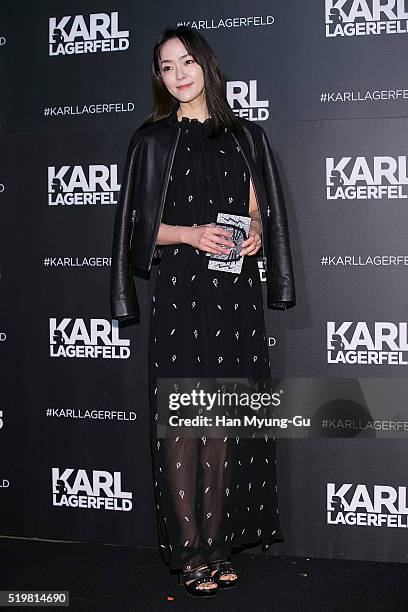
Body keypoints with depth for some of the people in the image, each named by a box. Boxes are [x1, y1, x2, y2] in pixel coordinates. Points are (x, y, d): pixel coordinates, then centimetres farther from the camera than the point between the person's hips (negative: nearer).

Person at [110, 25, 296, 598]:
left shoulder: (245, 136, 14)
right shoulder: (153, 139, 6)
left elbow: (257, 210, 17)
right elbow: (142, 225, 2)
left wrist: (256, 234, -6)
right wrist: (193, 234, -15)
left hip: (235, 290, 3)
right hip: (181, 290, -3)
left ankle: (218, 541, 15)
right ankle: (189, 549, 4)